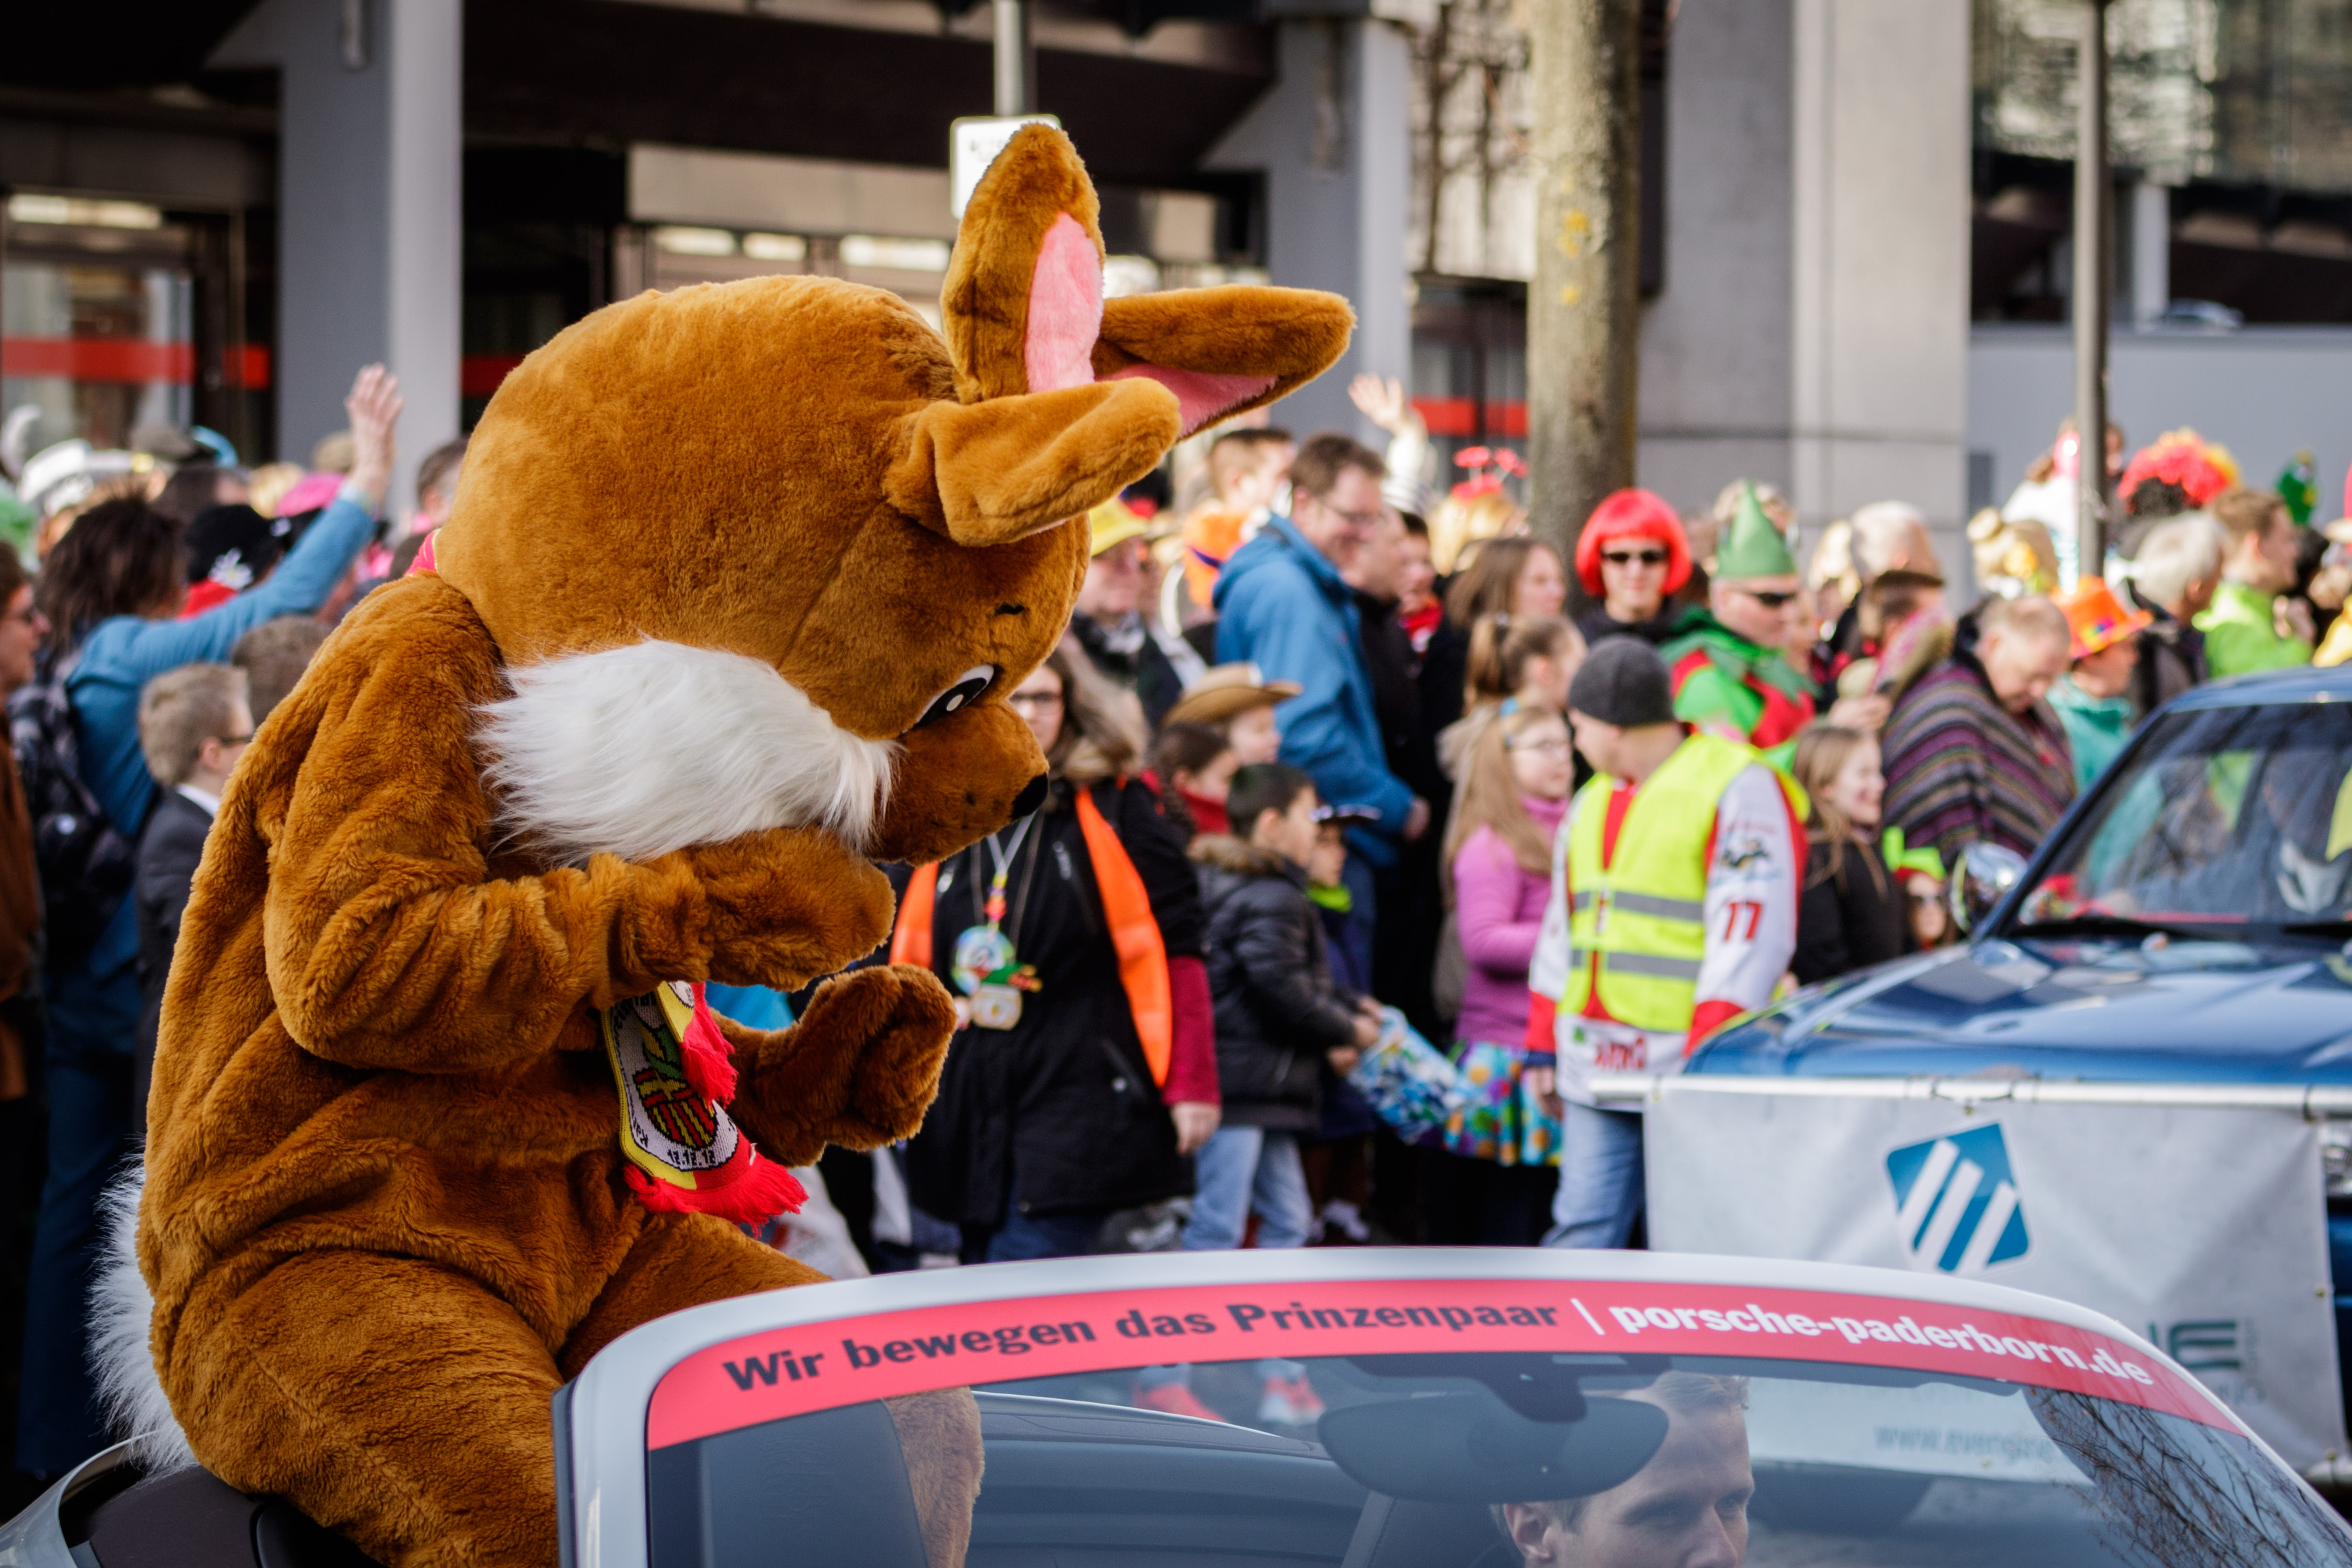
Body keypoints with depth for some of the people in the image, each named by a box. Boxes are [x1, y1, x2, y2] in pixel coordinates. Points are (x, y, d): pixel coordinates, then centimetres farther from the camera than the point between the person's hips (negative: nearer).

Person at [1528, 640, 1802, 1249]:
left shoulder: (1739, 789, -7)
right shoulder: (1593, 800, 19)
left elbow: (1751, 935, -13)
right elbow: (1561, 925, 25)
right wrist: (1543, 1043, 20)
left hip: (1688, 1064, -7)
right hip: (1597, 1070, 7)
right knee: (1582, 1232, 4)